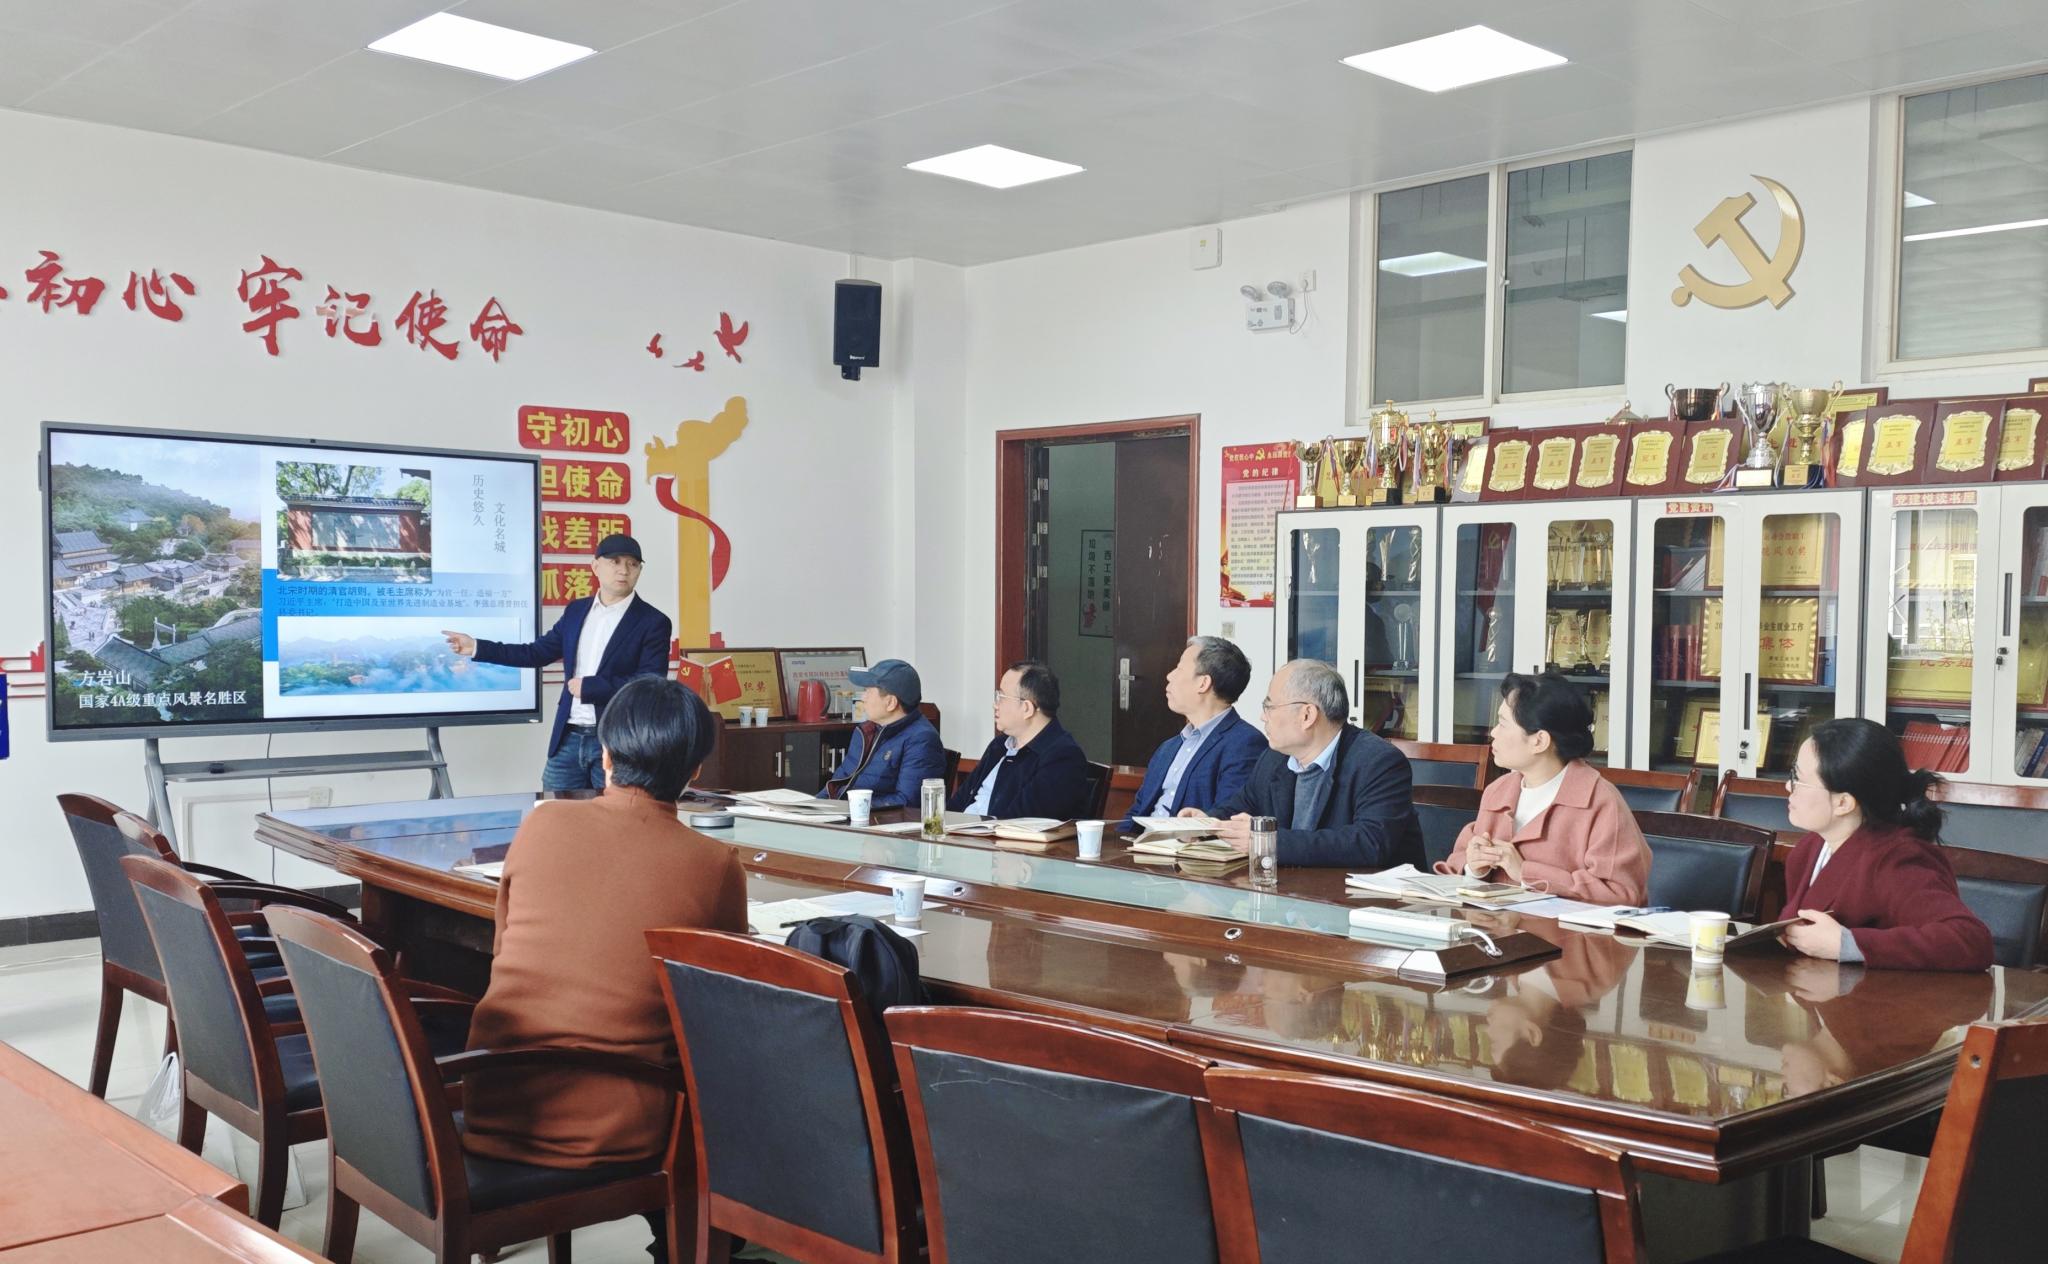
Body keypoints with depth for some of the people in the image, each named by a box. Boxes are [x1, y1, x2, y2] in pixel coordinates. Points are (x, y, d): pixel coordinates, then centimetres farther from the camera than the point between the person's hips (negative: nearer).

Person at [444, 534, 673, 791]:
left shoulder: (653, 623, -6)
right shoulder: (576, 610, 11)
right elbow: (539, 652, 16)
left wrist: (589, 686, -15)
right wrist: (478, 647, 11)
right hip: (568, 739, 5)